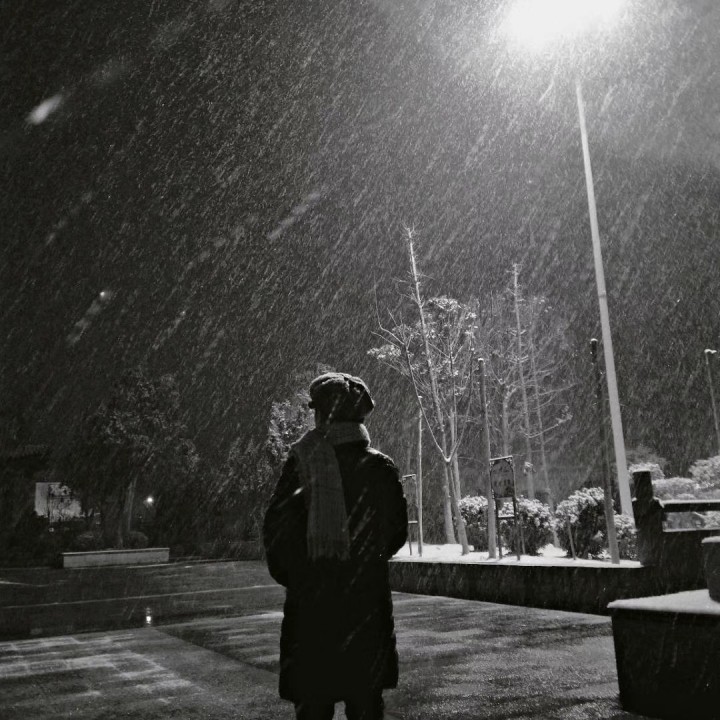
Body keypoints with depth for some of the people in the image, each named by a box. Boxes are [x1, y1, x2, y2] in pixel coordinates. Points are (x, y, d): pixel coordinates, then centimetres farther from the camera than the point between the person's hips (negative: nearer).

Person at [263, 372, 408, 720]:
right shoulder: (381, 467, -2)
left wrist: (287, 574, 9)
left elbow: (276, 528, -9)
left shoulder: (302, 464, -9)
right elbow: (396, 531, 5)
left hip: (311, 603, -2)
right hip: (367, 603, 2)